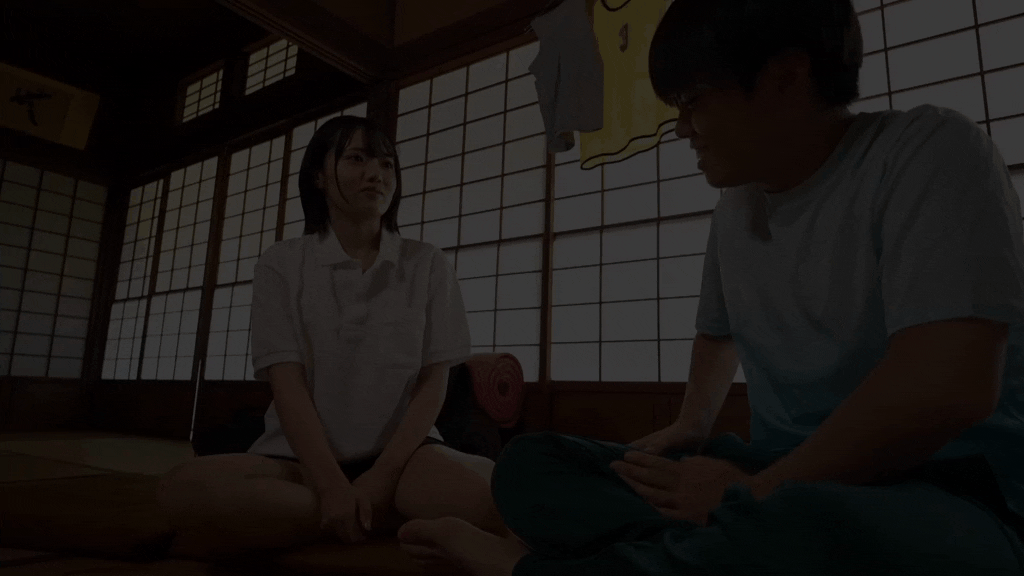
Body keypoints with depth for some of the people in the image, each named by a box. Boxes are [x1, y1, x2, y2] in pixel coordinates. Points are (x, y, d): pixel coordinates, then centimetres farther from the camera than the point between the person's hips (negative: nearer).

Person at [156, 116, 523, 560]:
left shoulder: (428, 265, 4)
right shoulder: (281, 265, 3)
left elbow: (433, 382, -1)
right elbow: (287, 383, -6)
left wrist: (381, 478, -14)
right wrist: (331, 486, -19)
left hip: (401, 450, -1)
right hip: (302, 454, 2)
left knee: (487, 504, -31)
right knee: (183, 490, -29)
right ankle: (404, 516, -18)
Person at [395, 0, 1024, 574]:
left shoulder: (930, 152, -11)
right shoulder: (736, 205, 8)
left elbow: (948, 387, -24)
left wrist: (755, 493, -19)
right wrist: (691, 425, 8)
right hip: (786, 479, 6)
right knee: (528, 462, 0)